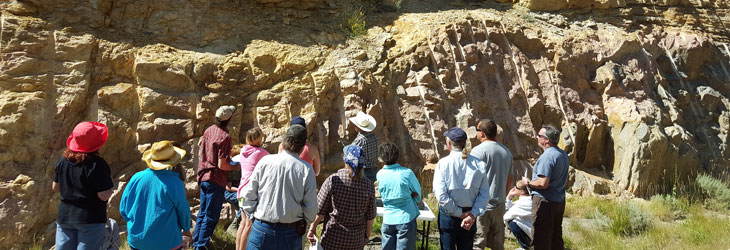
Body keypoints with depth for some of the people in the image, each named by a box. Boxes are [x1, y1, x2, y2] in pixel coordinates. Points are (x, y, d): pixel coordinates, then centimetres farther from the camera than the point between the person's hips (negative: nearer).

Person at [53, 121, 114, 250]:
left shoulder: (63, 161, 2)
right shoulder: (97, 164, -17)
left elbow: (55, 187, 13)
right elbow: (104, 196, -18)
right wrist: (110, 189, 2)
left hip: (65, 216, 6)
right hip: (91, 219, -6)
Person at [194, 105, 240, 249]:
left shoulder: (209, 130, 5)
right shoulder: (224, 137, -19)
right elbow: (221, 165, -20)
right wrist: (236, 167, -5)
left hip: (204, 177, 8)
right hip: (215, 180, -8)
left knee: (203, 213, 18)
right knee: (211, 216, 1)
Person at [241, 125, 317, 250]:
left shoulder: (265, 161, -5)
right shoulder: (306, 169, -7)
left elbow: (249, 195, 0)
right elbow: (311, 207, -5)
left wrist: (251, 216, 14)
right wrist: (304, 222, 14)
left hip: (262, 230, 0)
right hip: (291, 232, 0)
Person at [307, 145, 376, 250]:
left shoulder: (332, 181, -14)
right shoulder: (368, 186, -6)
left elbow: (320, 210, -8)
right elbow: (370, 217, 1)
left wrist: (312, 228, 6)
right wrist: (367, 235, 16)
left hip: (334, 236, -3)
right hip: (357, 240, 3)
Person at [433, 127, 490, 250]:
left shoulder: (443, 163, -12)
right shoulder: (479, 164, -4)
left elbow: (440, 194, -17)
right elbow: (484, 194, -8)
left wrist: (459, 213, -11)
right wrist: (472, 214, -11)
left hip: (448, 215, -3)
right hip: (470, 213, 3)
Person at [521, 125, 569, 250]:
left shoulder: (547, 156, -20)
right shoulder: (563, 154, 10)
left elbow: (543, 183, -27)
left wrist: (528, 183, -9)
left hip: (545, 202, -9)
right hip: (560, 201, 9)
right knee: (556, 237, 17)